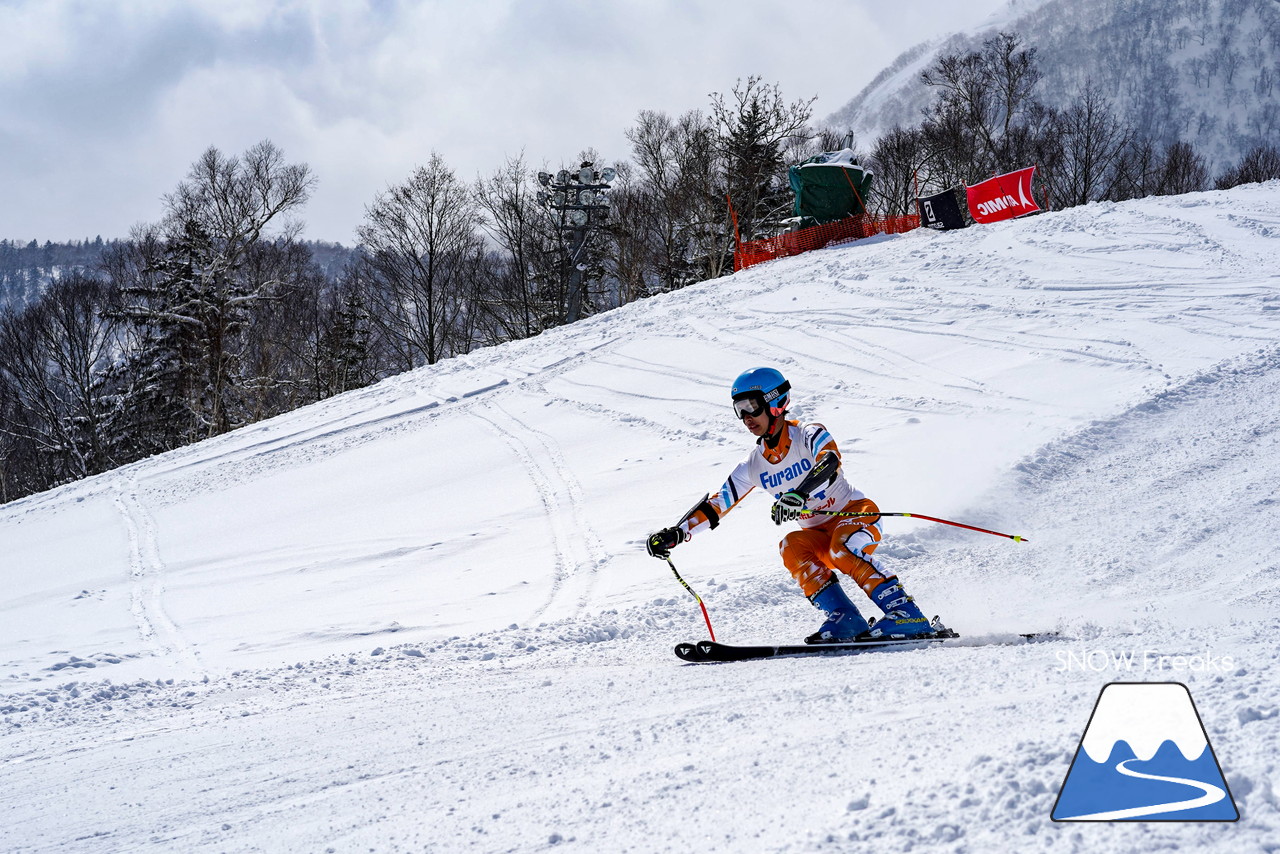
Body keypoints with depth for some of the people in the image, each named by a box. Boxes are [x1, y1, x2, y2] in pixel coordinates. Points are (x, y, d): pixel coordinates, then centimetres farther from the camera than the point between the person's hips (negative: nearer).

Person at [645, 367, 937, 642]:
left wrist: (798, 495, -53)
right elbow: (715, 505, 5)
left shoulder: (809, 435, -14)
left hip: (857, 514, -5)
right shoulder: (754, 466, 3)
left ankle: (906, 615, -37)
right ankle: (844, 619, -28)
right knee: (791, 547, -25)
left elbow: (829, 464, -35)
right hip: (819, 534, 6)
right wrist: (675, 534, -6)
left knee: (842, 547, -36)